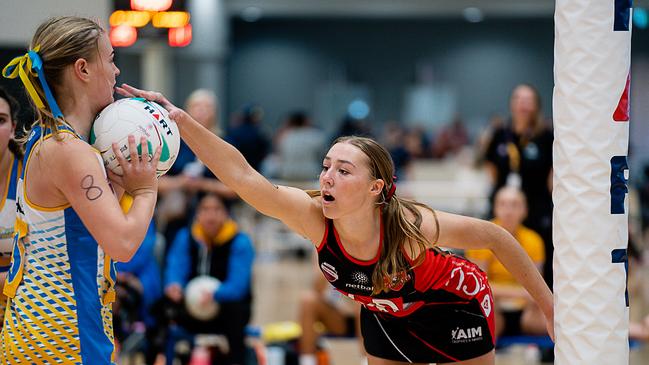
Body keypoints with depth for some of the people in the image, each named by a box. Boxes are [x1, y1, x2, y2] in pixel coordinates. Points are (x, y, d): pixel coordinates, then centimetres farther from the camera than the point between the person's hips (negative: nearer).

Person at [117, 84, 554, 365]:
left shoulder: (412, 226, -37)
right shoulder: (315, 218, -30)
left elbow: (496, 237, -24)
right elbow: (243, 176, -41)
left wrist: (550, 307, -19)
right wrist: (180, 119, -53)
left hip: (456, 305, -4)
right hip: (387, 314, 4)